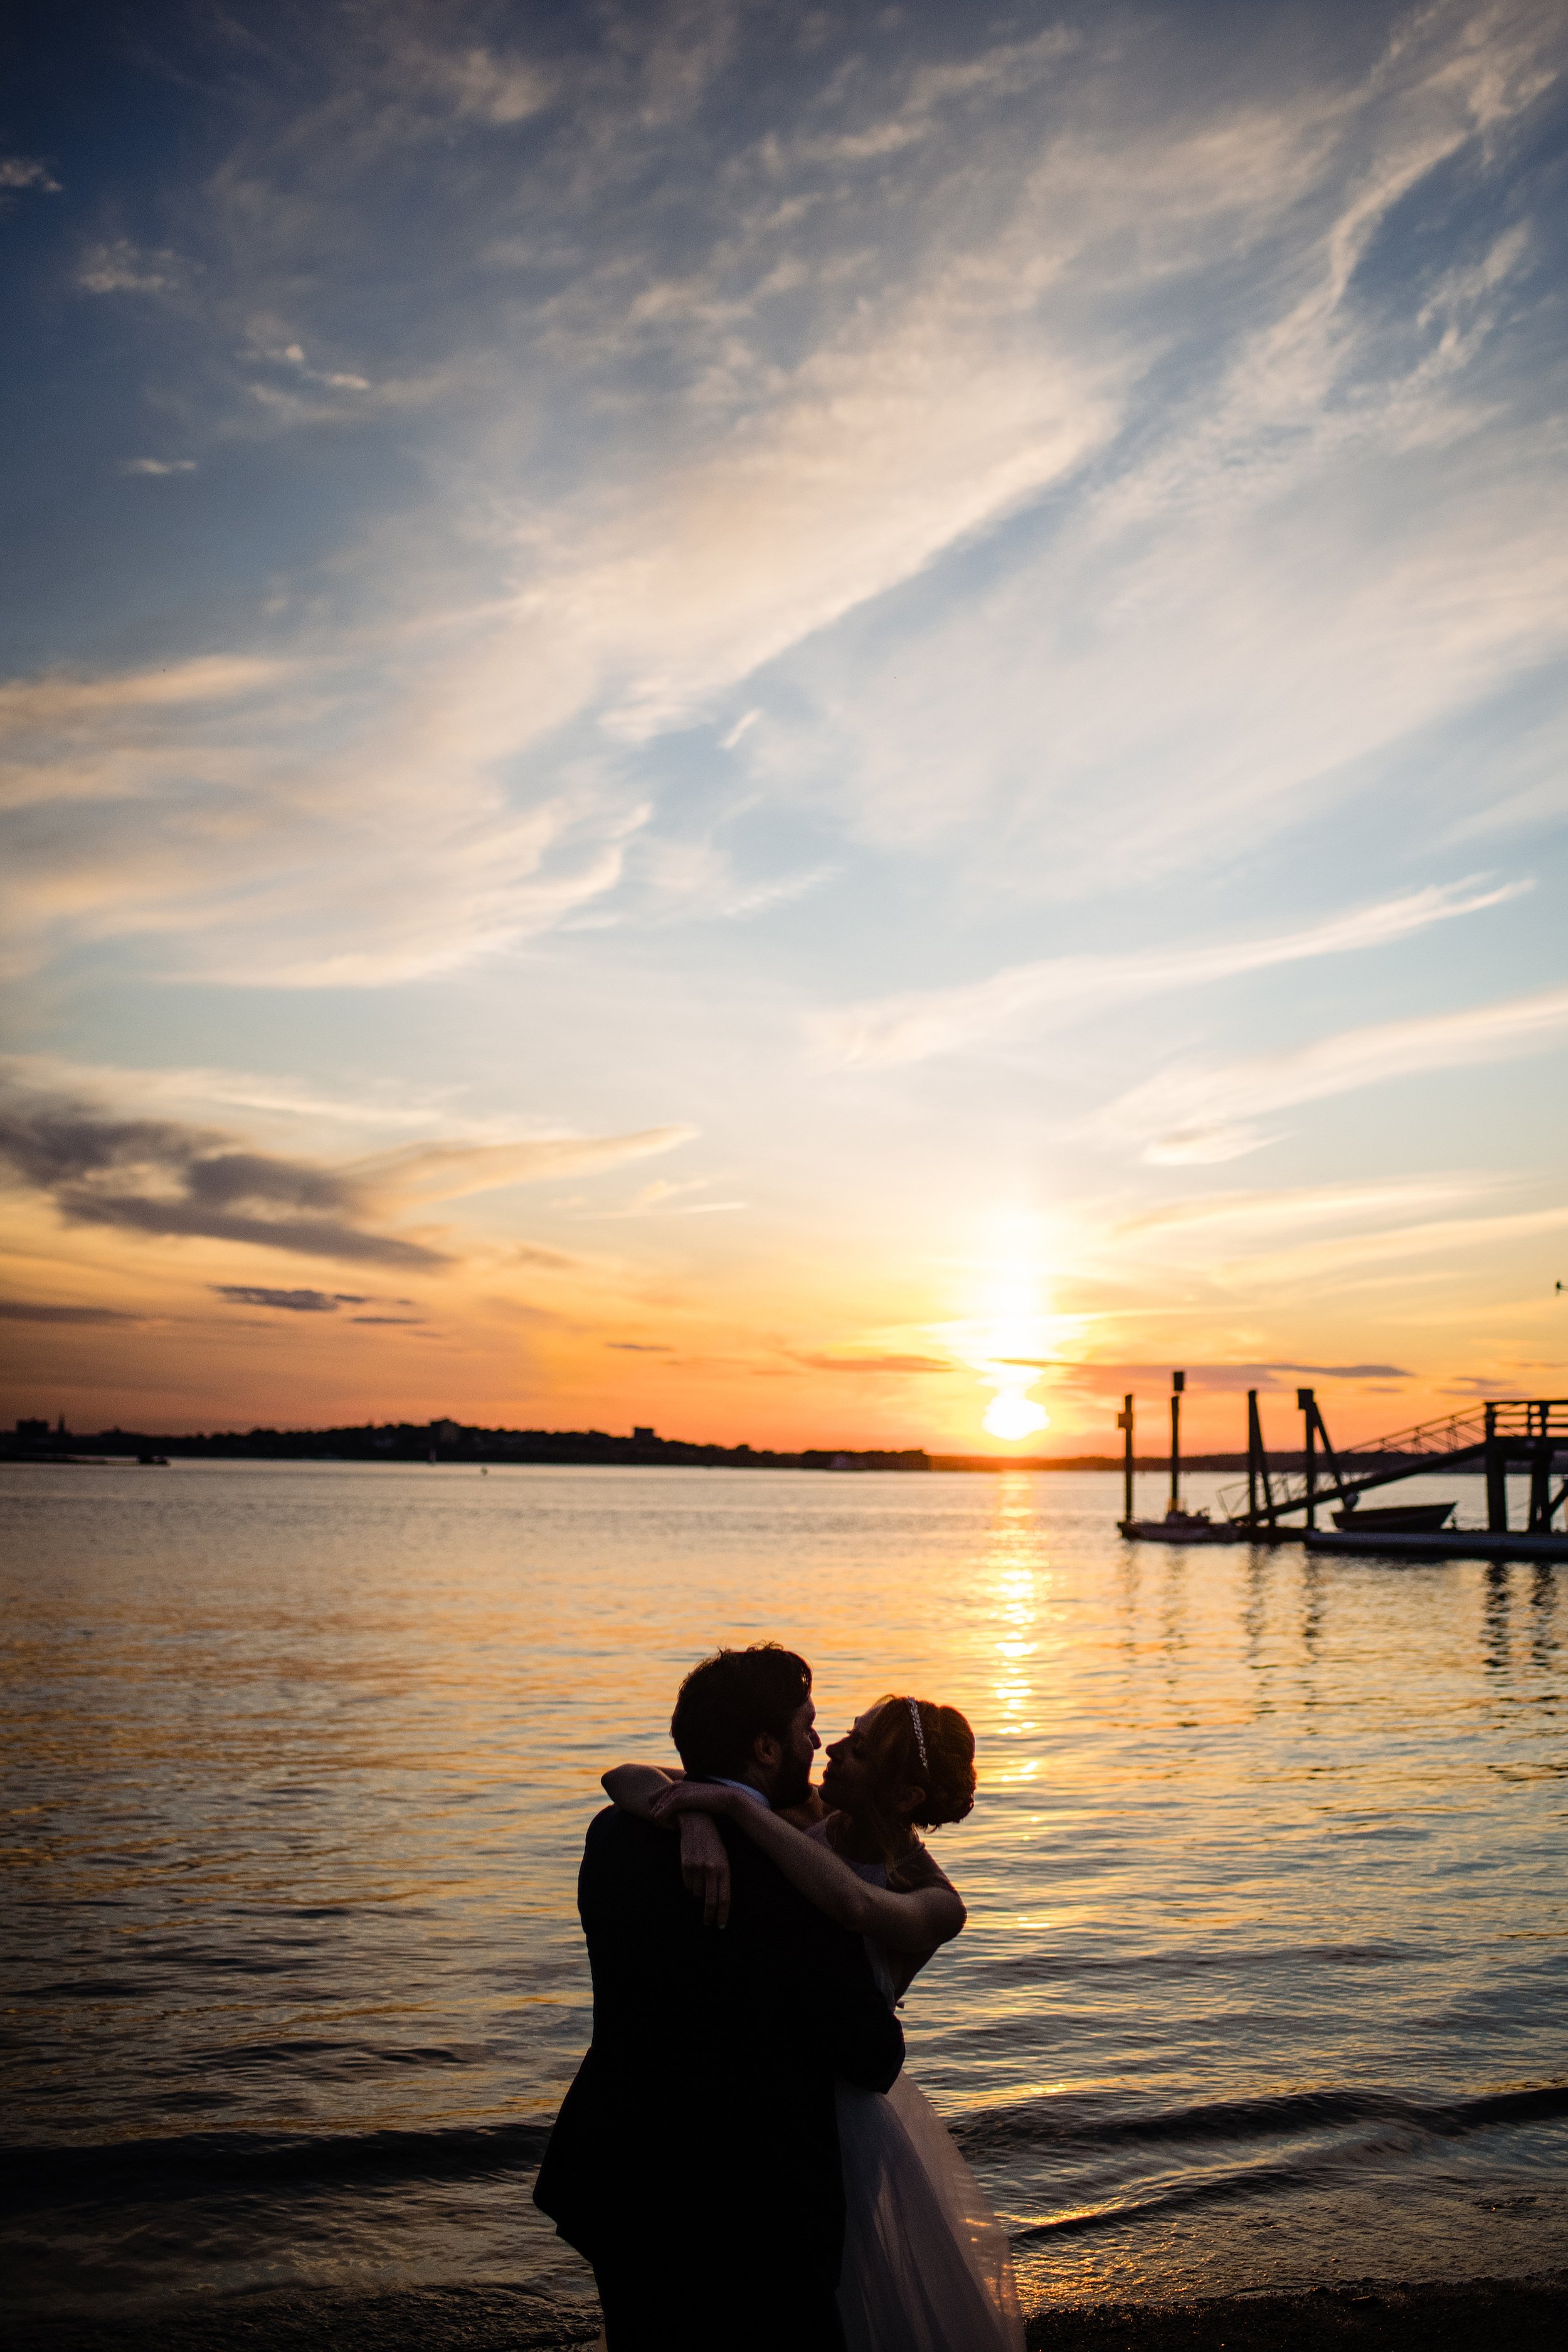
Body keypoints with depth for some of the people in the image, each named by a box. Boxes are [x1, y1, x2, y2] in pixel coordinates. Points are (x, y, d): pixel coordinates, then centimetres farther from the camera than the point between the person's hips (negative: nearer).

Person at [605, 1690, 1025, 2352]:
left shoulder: (935, 1904, -19)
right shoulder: (792, 1815, -12)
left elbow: (855, 1905, -44)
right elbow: (625, 1779, -20)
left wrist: (732, 1802, -44)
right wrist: (697, 1822, -41)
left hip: (838, 2118, -3)